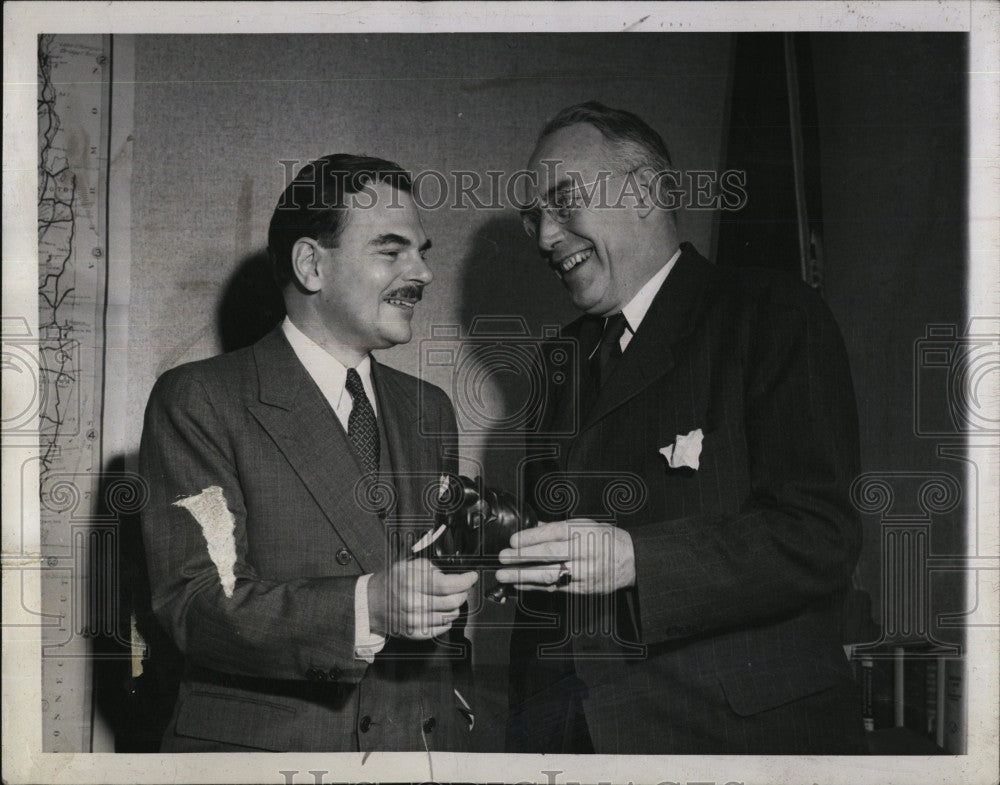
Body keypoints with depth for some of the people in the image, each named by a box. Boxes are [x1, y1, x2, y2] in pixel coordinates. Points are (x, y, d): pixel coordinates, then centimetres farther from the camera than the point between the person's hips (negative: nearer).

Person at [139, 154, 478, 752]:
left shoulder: (429, 412, 9)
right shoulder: (198, 400, -9)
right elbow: (192, 602, -17)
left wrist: (456, 723, 3)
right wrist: (364, 607, -28)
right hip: (260, 743, -5)